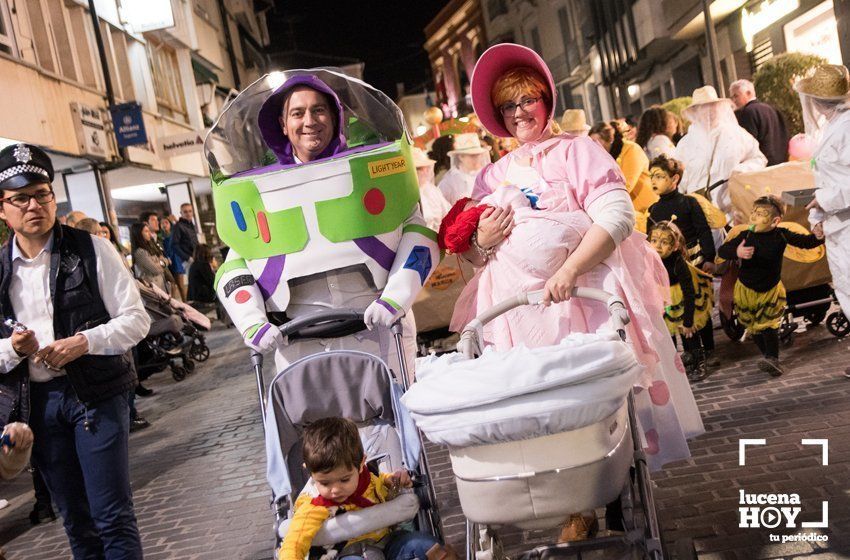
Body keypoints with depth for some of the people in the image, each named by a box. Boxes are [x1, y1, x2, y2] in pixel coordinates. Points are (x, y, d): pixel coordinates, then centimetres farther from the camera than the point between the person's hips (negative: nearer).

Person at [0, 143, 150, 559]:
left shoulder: (90, 251, -4)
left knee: (113, 515, 0)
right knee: (75, 518, 15)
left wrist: (83, 342, -19)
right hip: (38, 401, 4)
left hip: (96, 395, -3)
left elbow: (136, 319, -5)